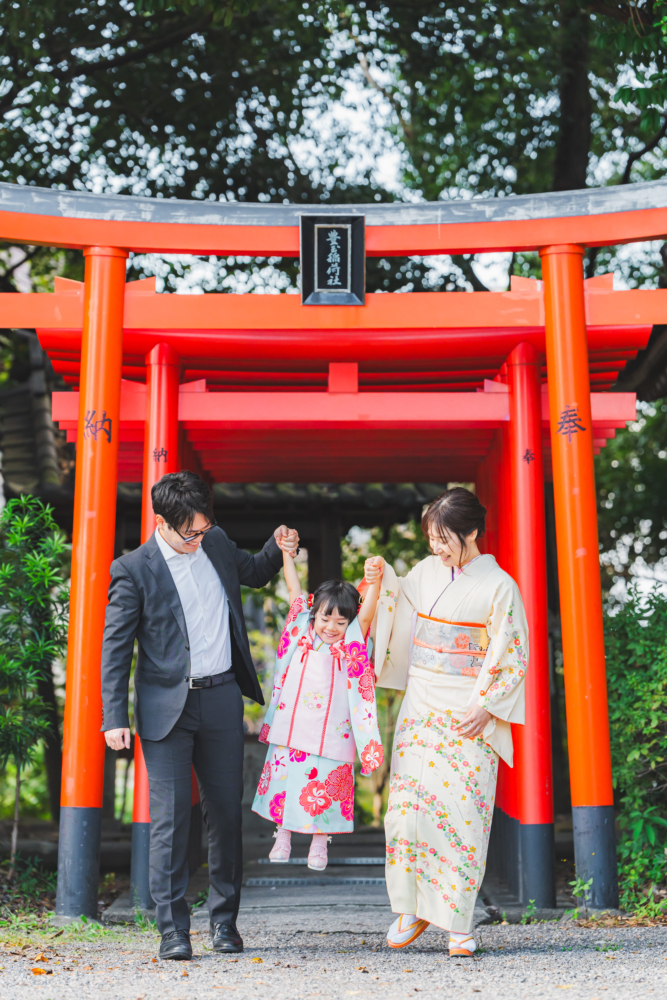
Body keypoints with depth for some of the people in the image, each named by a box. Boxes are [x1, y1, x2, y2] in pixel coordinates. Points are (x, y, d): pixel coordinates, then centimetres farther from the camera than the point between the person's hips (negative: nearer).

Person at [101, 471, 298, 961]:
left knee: (227, 811, 9)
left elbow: (253, 573, 27)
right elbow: (115, 648, -5)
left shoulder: (217, 542, 6)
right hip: (167, 705, -4)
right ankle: (173, 929, 6)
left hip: (222, 699, 4)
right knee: (170, 818, -4)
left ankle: (224, 920, 22)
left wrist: (278, 548, 5)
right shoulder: (133, 570, -7)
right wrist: (115, 718, -11)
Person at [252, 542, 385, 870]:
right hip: (291, 729, 2)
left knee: (325, 786, 7)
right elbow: (295, 592, 3)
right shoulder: (302, 634, 1)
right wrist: (286, 554, -1)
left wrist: (375, 579, -38)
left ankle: (319, 844, 27)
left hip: (330, 735, -2)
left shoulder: (351, 643, -5)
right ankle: (283, 836, 31)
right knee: (284, 780, 12)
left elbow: (367, 612, -21)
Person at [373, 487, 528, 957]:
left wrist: (486, 707, -14)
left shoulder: (499, 586, -6)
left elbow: (514, 658, -5)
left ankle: (459, 924, 10)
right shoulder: (426, 572, 7)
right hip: (421, 709, 4)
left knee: (462, 811, -3)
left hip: (470, 716, -4)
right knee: (408, 803, -1)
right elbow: (394, 617, 21)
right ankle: (413, 909, 15)